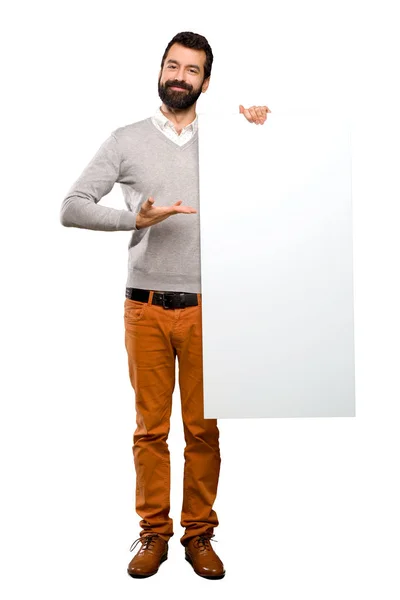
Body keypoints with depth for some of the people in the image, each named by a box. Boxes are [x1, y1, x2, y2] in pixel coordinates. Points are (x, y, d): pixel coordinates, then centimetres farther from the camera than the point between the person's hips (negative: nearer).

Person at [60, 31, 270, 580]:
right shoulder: (127, 141, 5)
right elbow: (71, 208, -2)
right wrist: (136, 218, -15)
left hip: (205, 309, 1)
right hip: (146, 307, 0)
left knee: (204, 429, 5)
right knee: (151, 427, 7)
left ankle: (199, 534, 20)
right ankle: (154, 533, 21)